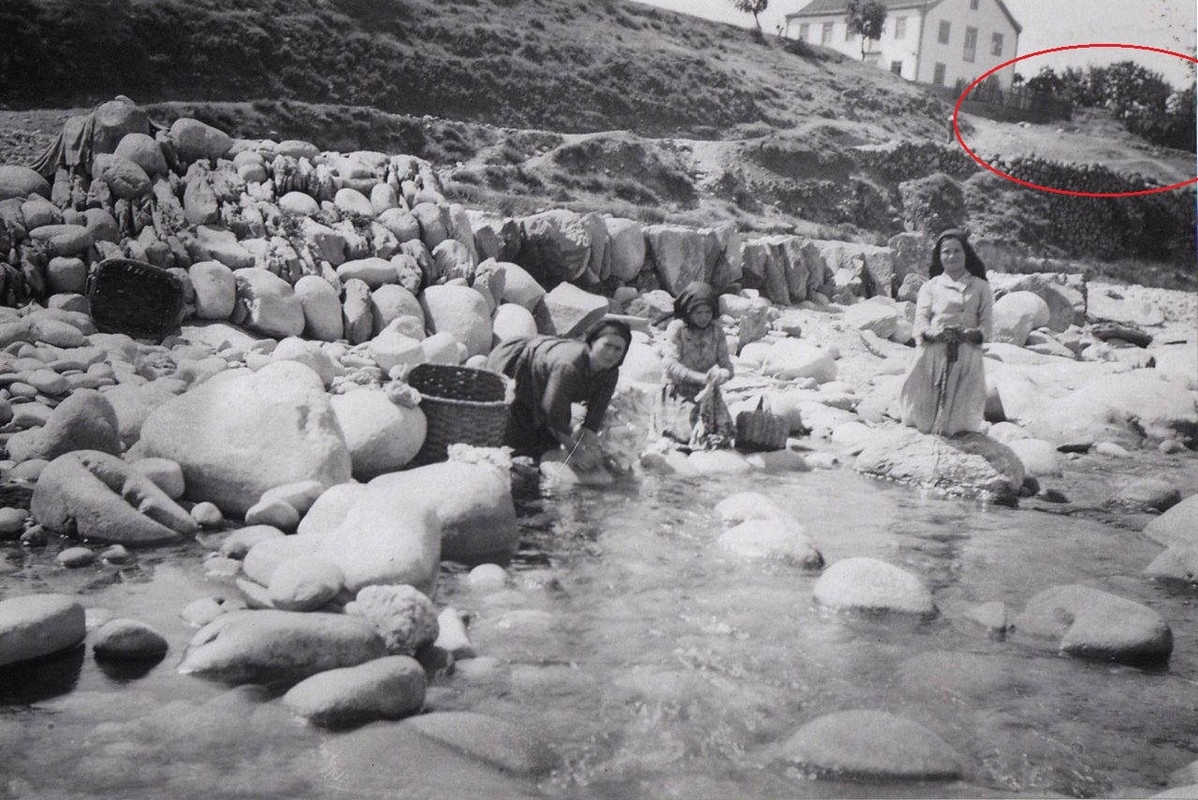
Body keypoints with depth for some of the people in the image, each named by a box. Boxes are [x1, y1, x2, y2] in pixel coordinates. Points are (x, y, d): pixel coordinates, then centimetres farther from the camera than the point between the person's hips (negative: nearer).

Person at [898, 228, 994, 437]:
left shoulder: (980, 288, 18)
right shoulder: (930, 286, 18)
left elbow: (987, 325, 8)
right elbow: (920, 320, 4)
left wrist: (969, 333, -16)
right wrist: (933, 333, -20)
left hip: (966, 355, 0)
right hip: (932, 354, 0)